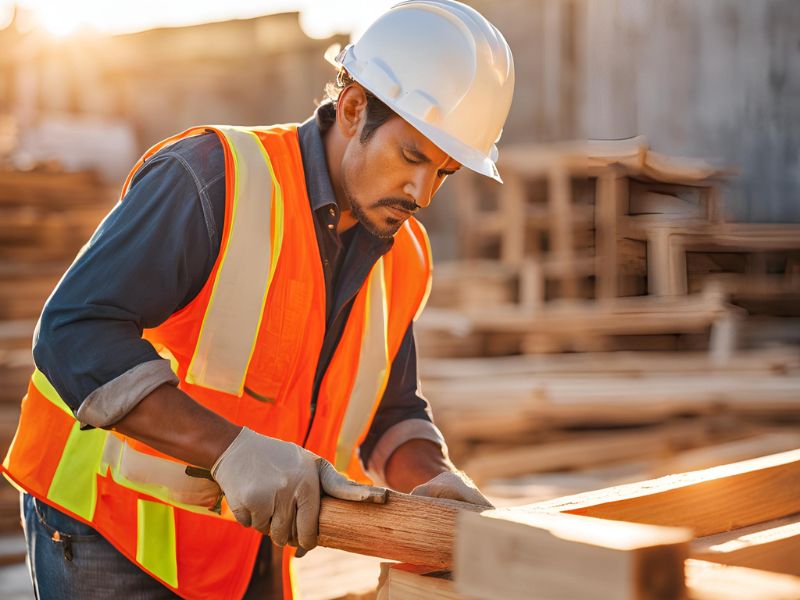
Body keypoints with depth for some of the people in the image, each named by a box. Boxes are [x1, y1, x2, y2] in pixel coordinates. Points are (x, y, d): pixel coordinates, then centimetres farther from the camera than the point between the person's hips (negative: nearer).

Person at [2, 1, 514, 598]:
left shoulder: (402, 257, 3)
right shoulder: (213, 176, -20)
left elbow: (390, 413, 13)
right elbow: (74, 335, -29)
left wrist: (435, 479, -9)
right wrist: (232, 449, -37)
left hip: (248, 540, 7)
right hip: (109, 526, -6)